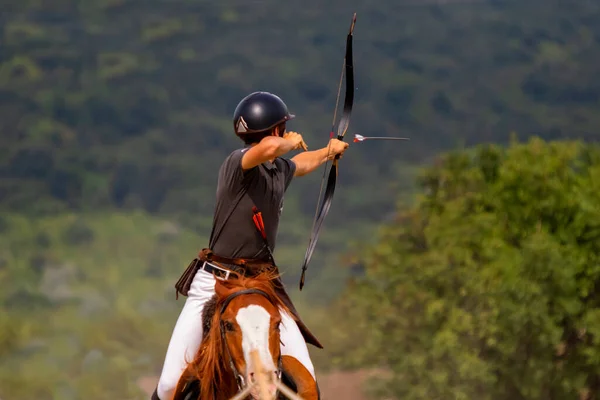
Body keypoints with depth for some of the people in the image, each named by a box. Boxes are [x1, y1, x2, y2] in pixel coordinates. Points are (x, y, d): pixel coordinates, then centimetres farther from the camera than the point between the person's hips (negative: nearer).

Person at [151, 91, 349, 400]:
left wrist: (329, 151, 53)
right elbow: (269, 148, -37)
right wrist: (291, 142, -14)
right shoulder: (236, 163, -15)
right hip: (214, 280, -6)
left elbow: (299, 165, 35)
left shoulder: (280, 169, 9)